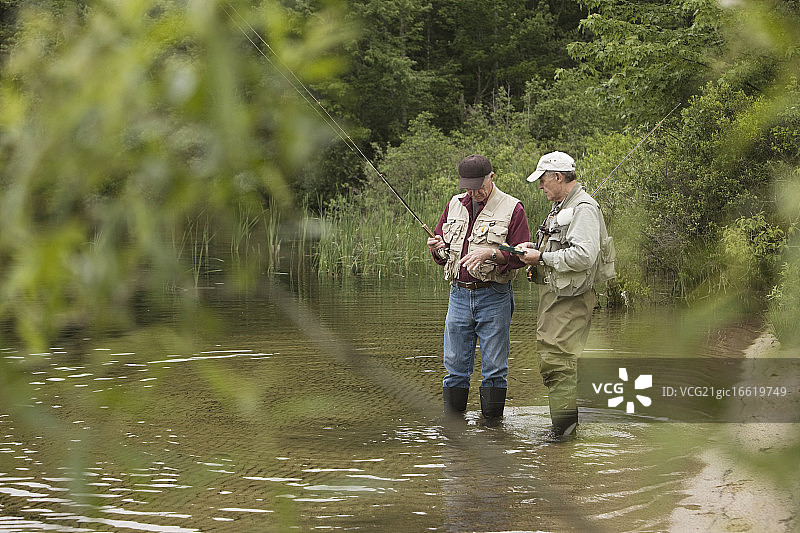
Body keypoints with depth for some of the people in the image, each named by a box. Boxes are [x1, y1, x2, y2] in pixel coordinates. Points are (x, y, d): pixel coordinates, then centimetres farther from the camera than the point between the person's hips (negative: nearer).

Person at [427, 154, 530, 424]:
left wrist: (490, 254, -22)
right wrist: (438, 248, -6)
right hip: (459, 293, 4)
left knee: (494, 368, 1)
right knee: (455, 366, 7)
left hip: (494, 297, -4)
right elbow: (439, 248, 18)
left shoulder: (511, 208, -4)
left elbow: (520, 257, -7)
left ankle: (492, 424, 10)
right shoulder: (455, 205, 11)